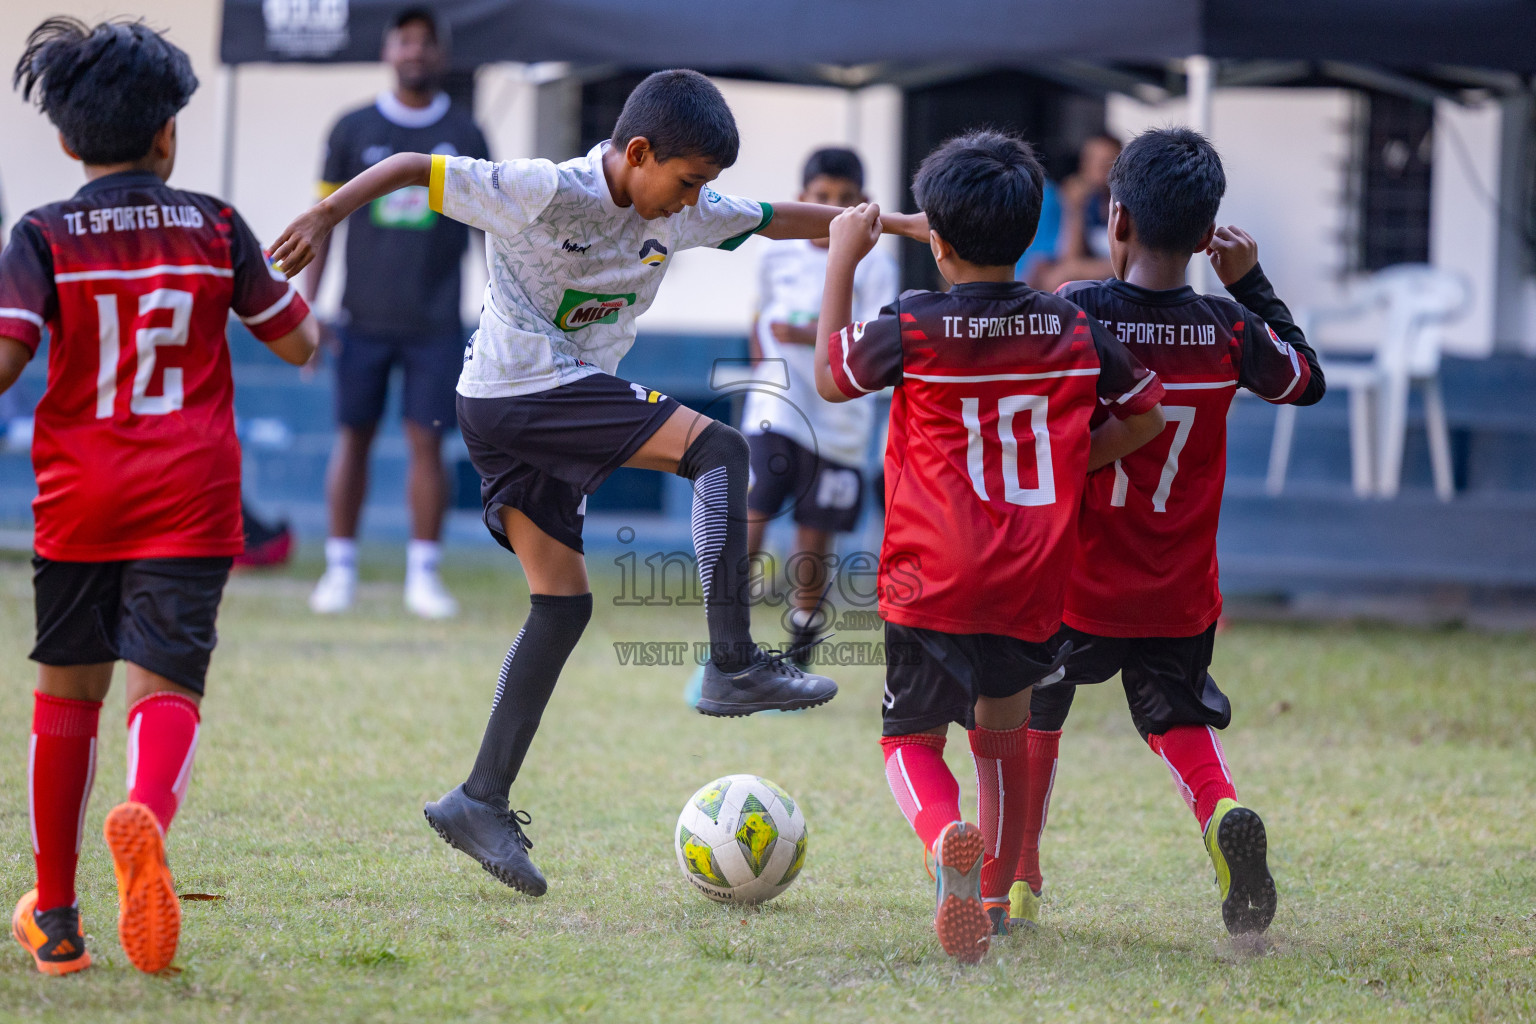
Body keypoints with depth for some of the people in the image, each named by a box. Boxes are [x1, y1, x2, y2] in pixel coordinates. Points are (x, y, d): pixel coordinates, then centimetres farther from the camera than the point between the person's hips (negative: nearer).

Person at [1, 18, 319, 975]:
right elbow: (300, 343, 12)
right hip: (189, 499, 0)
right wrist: (301, 299, 32)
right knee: (167, 685, -7)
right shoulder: (215, 227, 4)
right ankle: (146, 815, -43)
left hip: (77, 496, 1)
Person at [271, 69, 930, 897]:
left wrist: (892, 224, 23)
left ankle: (481, 800, 5)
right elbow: (413, 167, -12)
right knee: (718, 449, -13)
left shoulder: (683, 213, 7)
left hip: (508, 422, 9)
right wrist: (326, 215, -21)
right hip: (525, 389, -9)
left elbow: (775, 220, 21)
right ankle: (733, 667, -17)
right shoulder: (544, 192, -15)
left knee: (563, 603, 5)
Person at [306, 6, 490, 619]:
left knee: (427, 441, -4)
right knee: (353, 436, 2)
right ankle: (340, 568, 10)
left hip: (435, 322, 0)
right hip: (364, 317, 0)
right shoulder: (354, 131, 5)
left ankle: (423, 574, 2)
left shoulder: (464, 137, 5)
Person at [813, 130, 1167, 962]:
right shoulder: (1073, 332, 2)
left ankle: (947, 837, -25)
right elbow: (1143, 415, 15)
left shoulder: (912, 331, -9)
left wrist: (843, 257, 14)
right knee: (1001, 733, 23)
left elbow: (830, 378, 9)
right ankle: (995, 896, 24)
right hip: (1034, 583, 3)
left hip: (931, 586, -3)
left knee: (912, 739, 7)